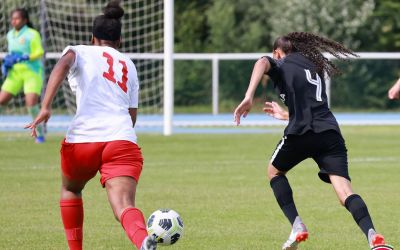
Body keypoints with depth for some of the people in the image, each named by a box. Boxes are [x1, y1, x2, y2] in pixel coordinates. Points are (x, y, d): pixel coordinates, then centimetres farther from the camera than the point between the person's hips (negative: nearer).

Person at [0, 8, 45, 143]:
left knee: (31, 103, -18)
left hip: (32, 72, -5)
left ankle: (40, 133, -3)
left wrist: (24, 57, -25)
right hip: (15, 73, 5)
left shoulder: (32, 34, -8)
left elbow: (39, 52, -13)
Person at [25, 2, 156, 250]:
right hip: (123, 141, 1)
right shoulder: (129, 65, 27)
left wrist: (45, 107, -18)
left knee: (70, 190, 31)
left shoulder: (80, 52, 15)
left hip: (82, 138, -1)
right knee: (124, 207, -18)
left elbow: (62, 66, -9)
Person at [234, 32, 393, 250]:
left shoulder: (281, 65, 15)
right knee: (344, 191, -9)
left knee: (274, 171, 25)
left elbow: (262, 63, -11)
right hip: (330, 132, 4)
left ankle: (297, 227, 10)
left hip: (302, 132, -4)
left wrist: (248, 97, -21)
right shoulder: (314, 68, 34)